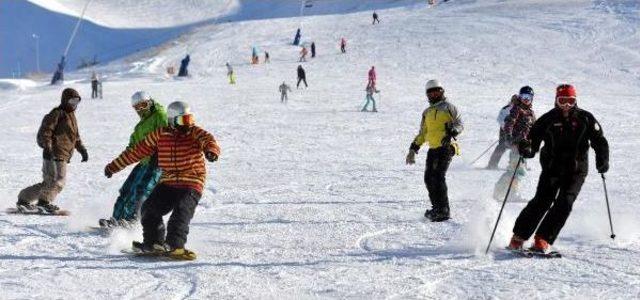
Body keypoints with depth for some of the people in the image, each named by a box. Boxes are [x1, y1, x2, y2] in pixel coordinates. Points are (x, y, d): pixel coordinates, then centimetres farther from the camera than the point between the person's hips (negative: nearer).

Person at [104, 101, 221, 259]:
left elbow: (207, 139, -27)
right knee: (150, 208, -4)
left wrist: (211, 150, -53)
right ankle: (153, 243, 10)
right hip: (168, 182, 4)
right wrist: (114, 166, 17)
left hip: (191, 184, -4)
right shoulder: (160, 135, 4)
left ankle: (174, 245, -25)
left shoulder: (194, 132, -4)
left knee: (181, 212, -23)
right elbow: (138, 150, 12)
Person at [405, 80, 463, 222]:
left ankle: (443, 210, -18)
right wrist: (413, 149, 22)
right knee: (429, 178, 0)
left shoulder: (448, 107, 6)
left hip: (446, 147, -7)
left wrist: (452, 132, -22)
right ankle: (437, 208, 9)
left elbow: (459, 123, -1)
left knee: (438, 176, -17)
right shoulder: (427, 113, 24)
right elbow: (422, 134, 29)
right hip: (433, 149, 7)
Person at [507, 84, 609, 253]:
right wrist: (526, 148, -29)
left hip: (576, 171, 1)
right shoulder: (548, 119, -1)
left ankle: (543, 240, -11)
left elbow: (599, 141, 5)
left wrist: (602, 161, -10)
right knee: (542, 201, -12)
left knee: (564, 203, -15)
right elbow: (534, 138, -6)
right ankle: (518, 237, -4)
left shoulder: (585, 119, 1)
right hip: (552, 168, -1)